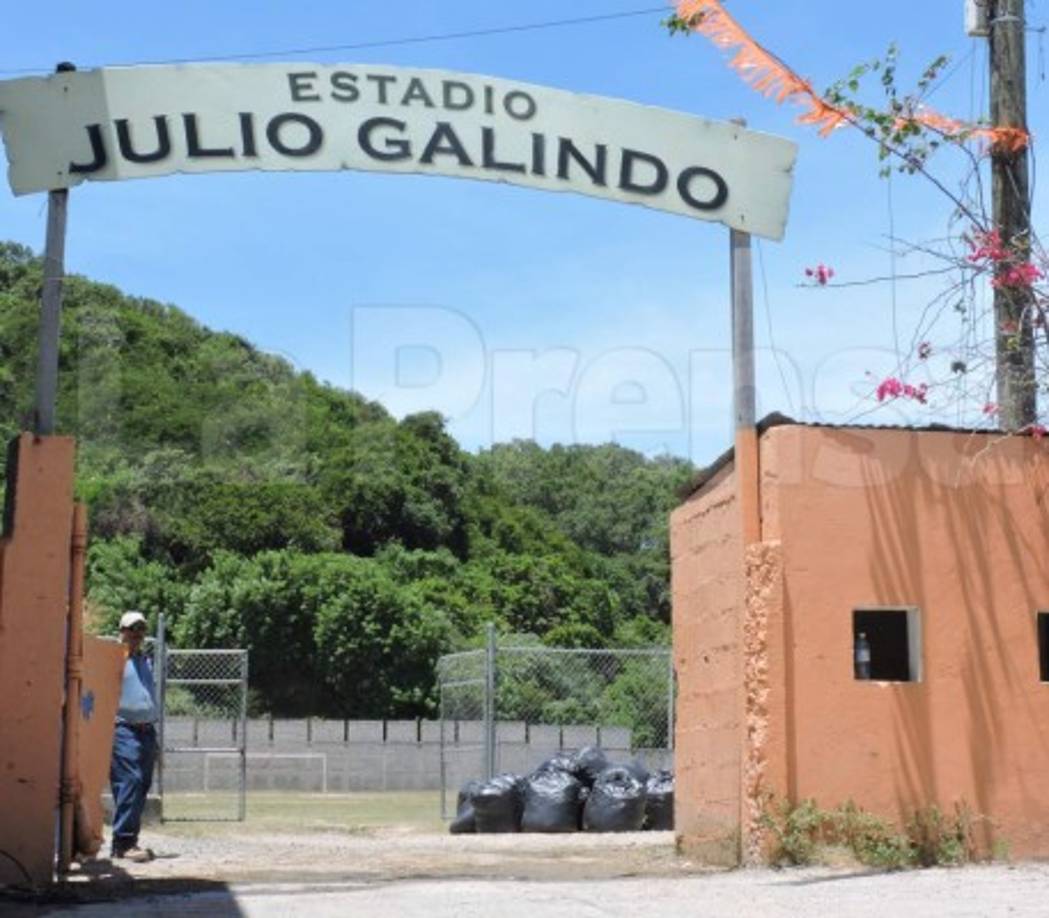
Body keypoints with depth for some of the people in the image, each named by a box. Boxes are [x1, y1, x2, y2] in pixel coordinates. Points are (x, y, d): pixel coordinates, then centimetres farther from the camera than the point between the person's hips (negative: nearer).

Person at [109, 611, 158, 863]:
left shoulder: (145, 662, 21)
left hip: (146, 730, 8)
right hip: (124, 730, -8)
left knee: (142, 785, 8)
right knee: (130, 782, -15)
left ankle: (129, 838, 14)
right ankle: (123, 841, -15)